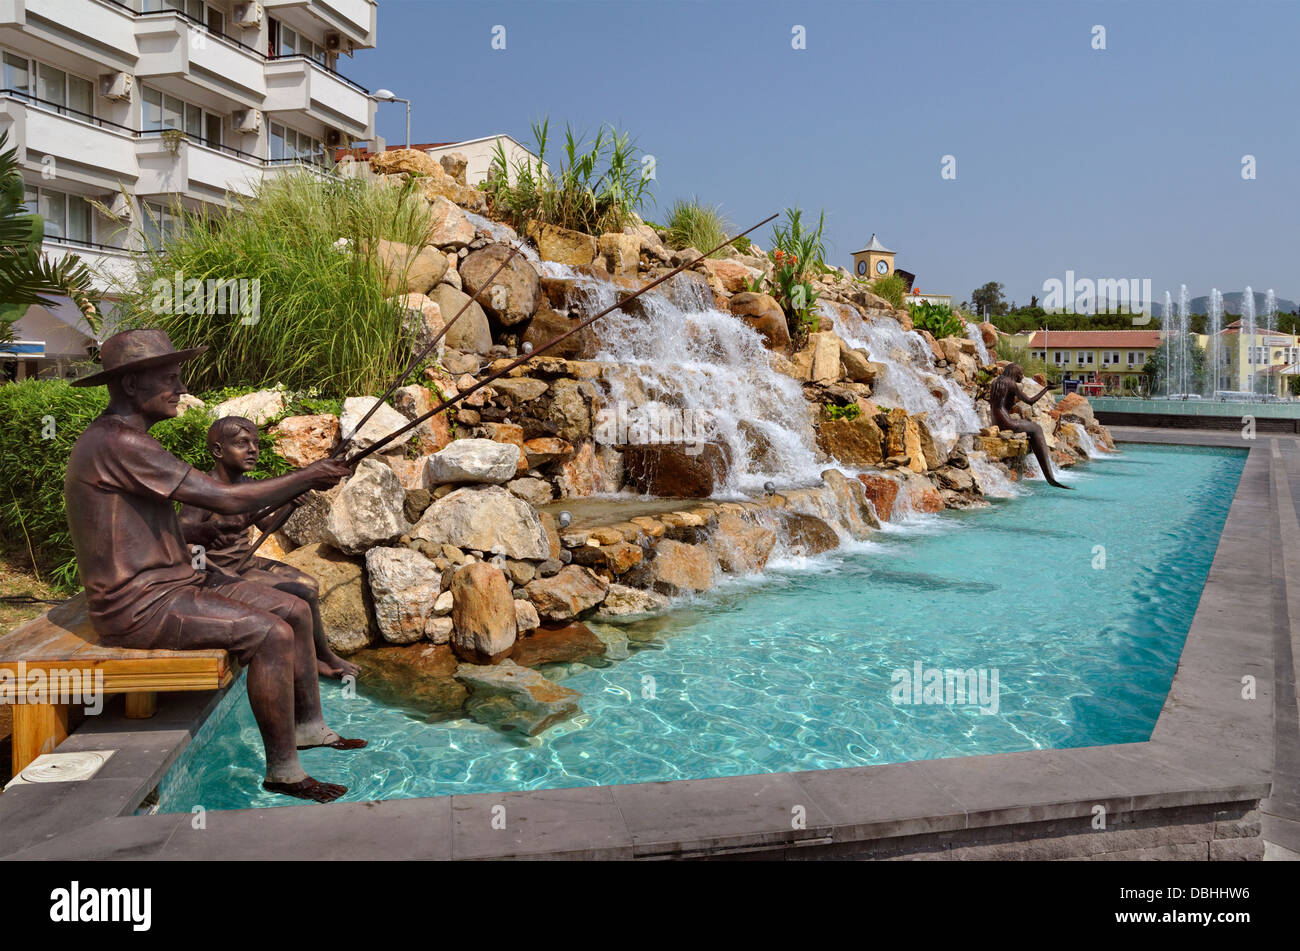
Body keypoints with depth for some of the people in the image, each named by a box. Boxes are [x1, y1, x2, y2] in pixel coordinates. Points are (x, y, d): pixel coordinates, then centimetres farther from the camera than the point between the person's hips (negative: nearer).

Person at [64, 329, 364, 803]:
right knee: (271, 634, -22)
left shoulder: (126, 438, 14)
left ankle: (308, 726, 18)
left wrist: (296, 487, 4)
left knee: (294, 610, 6)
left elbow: (205, 509, 13)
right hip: (136, 605, -10)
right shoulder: (118, 442, -20)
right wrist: (308, 476, -11)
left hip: (172, 580, 10)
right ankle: (282, 769, -9)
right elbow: (226, 499, -23)